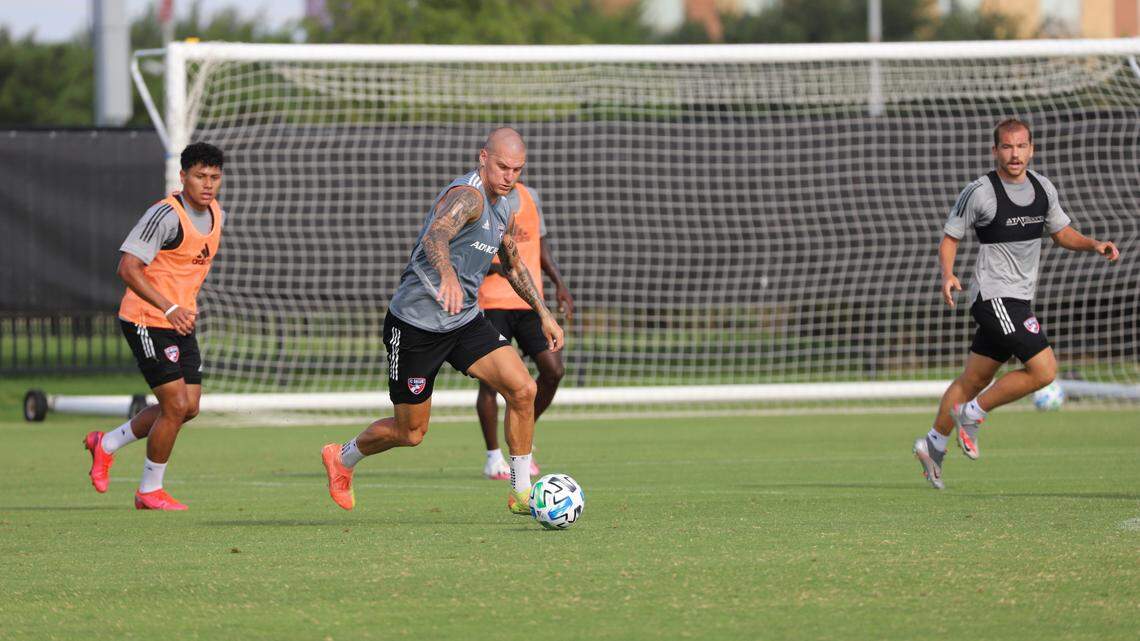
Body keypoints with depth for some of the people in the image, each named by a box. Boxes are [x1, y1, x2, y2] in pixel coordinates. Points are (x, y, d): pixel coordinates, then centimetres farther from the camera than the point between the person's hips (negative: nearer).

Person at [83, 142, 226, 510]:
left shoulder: (217, 215, 7)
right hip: (146, 320, -9)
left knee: (189, 407, 7)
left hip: (181, 321, 9)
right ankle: (150, 491, 7)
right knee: (176, 405, -10)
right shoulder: (165, 215, -20)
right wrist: (170, 309, -35)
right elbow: (128, 268, -26)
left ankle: (107, 444, 26)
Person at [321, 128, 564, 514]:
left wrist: (544, 315, 25)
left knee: (523, 388, -12)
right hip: (416, 324, -8)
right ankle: (342, 459, 33)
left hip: (465, 322, 8)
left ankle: (521, 493, -2)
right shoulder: (467, 195, -21)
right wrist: (447, 275, -64)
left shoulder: (500, 205, 8)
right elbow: (435, 235, -44)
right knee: (411, 433, 4)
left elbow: (512, 264, 27)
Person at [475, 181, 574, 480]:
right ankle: (493, 458, 6)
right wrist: (496, 266, -25)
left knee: (553, 370, -4)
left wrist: (559, 283, 12)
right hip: (491, 304, -5)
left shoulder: (530, 197, 14)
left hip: (529, 302, 5)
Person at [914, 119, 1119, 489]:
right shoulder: (980, 192, -11)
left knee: (973, 379, 14)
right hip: (993, 296, -7)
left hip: (1019, 301, 7)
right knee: (1044, 370, -18)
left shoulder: (1043, 188, 8)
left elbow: (1063, 233, 20)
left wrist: (1094, 246, 1)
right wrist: (947, 275, -22)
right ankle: (973, 413, -3)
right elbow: (950, 238, -4)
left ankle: (934, 444, 28)